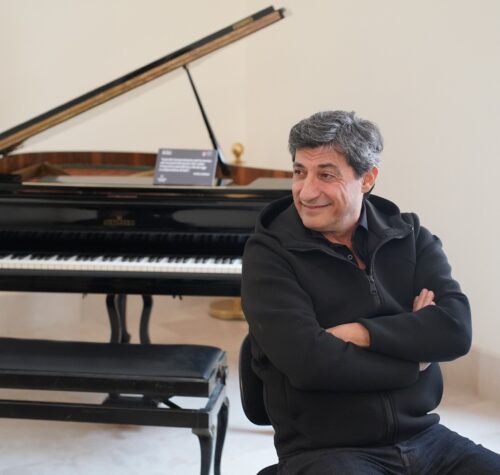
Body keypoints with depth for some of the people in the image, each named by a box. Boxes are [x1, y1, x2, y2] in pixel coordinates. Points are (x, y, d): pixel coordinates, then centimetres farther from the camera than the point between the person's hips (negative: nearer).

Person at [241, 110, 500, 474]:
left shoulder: (409, 236, 7)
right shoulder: (269, 253, -5)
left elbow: (457, 330, -6)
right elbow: (308, 363, -18)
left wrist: (361, 333, -16)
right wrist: (414, 358, -7)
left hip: (424, 439, 5)